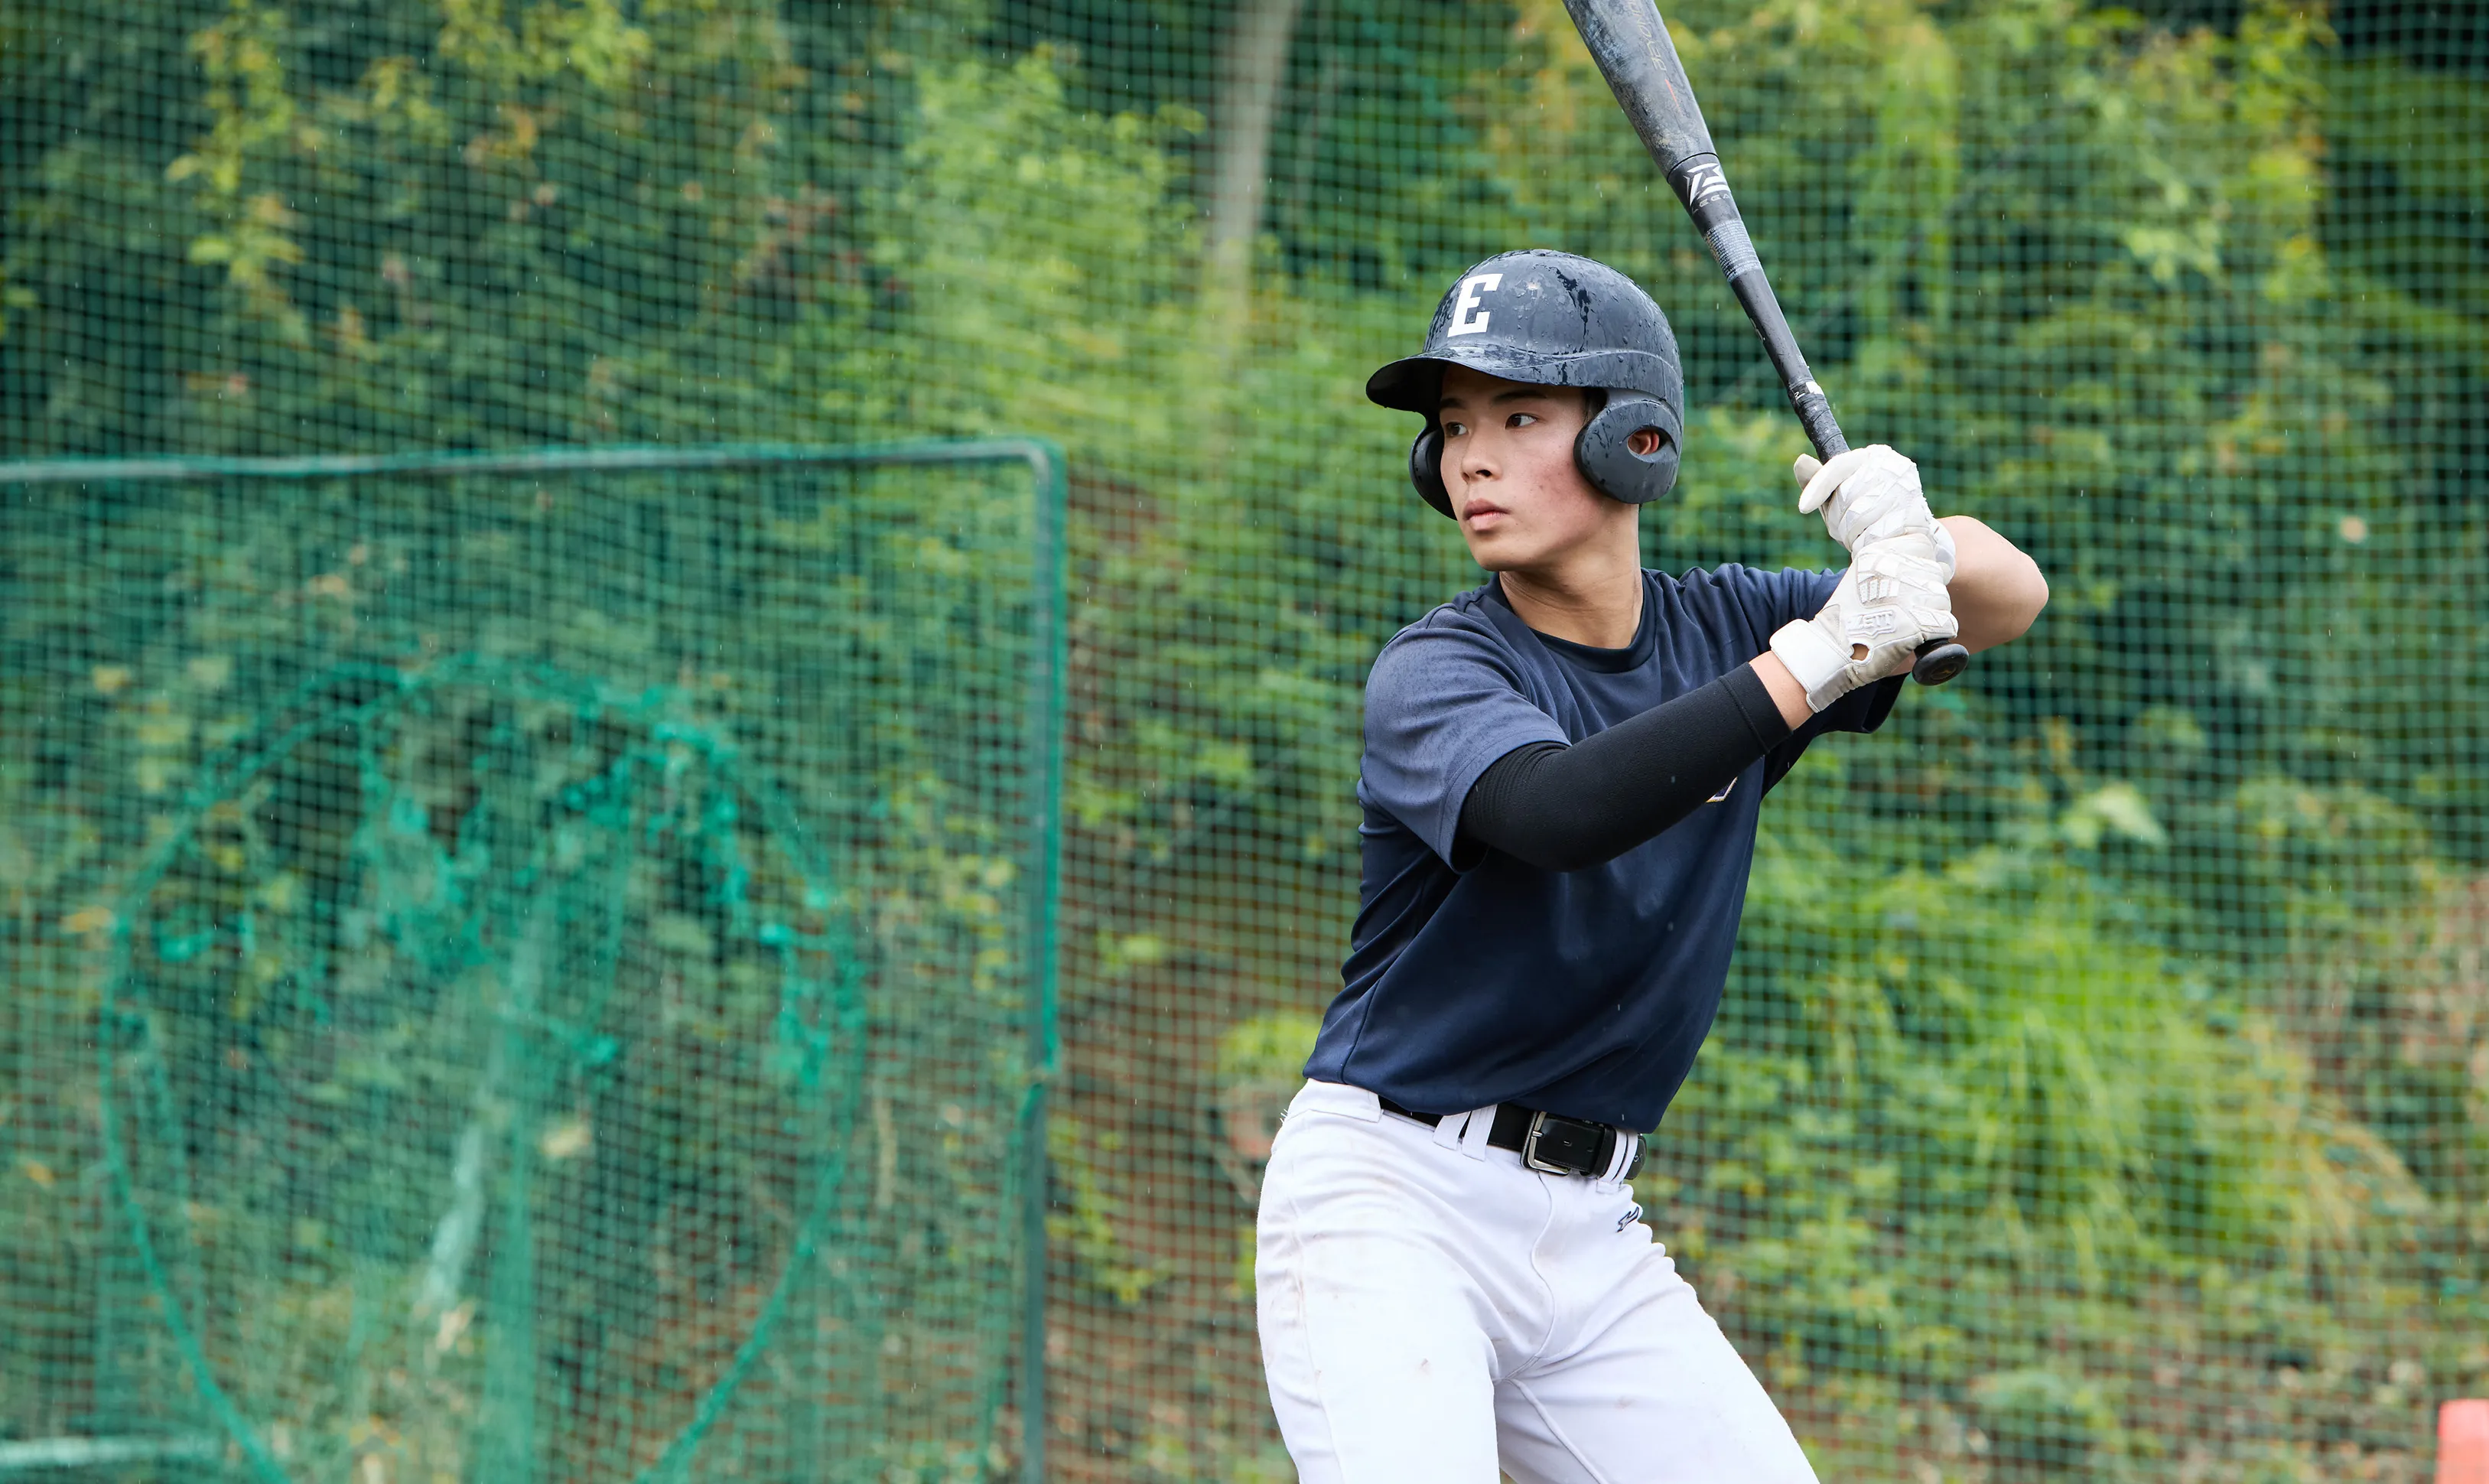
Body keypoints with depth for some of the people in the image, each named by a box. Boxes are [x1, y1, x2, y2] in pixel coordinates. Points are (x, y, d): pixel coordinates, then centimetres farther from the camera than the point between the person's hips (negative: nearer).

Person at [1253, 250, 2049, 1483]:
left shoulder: (1717, 631, 5)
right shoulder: (1429, 675, -12)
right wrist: (1813, 661, -34)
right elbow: (1560, 811, -33)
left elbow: (2013, 598, 6)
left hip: (1590, 1230, 6)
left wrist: (1920, 548, -18)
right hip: (1389, 1197, -6)